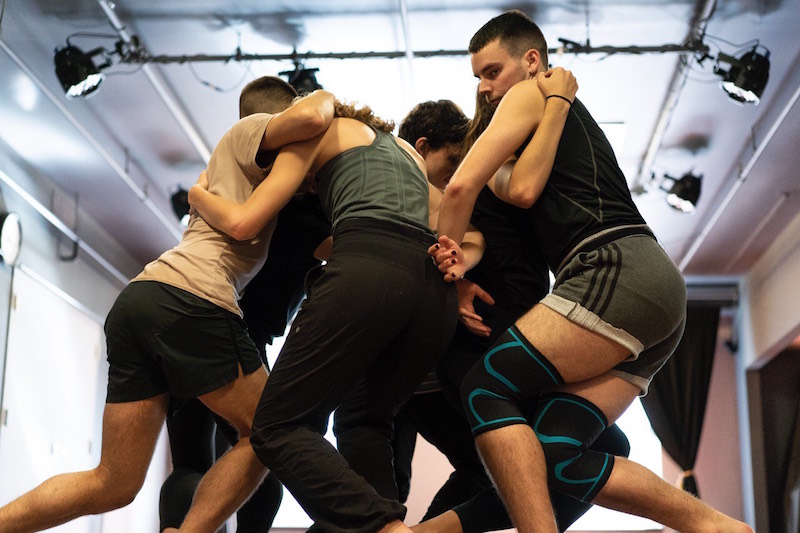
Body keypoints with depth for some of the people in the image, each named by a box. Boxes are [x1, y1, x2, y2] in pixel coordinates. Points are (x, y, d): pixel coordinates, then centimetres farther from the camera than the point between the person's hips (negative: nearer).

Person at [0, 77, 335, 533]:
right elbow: (310, 118, -9)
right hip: (191, 298, -9)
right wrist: (325, 99, 14)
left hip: (138, 298, 9)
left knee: (113, 485, 8)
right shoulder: (247, 133, 13)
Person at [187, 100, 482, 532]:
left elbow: (243, 222, 13)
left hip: (366, 273, -7)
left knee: (275, 430, -4)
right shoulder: (408, 151, 40)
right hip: (435, 293, 7)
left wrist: (198, 195, 31)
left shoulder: (324, 132, 22)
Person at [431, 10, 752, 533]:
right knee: (555, 456, 0)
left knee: (485, 389, -12)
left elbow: (462, 186, -3)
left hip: (617, 268, -9)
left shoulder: (528, 96, 8)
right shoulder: (565, 111, 34)